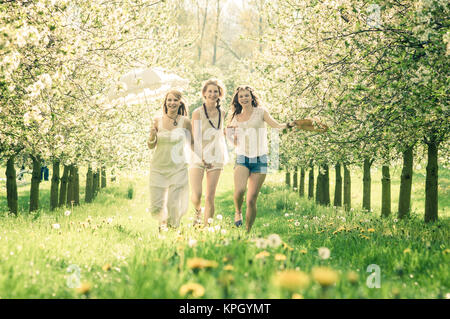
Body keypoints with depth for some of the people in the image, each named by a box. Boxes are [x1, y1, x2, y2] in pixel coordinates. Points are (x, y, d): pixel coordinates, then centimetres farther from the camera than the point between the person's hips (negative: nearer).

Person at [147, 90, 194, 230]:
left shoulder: (185, 122, -4)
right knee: (156, 207, 2)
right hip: (158, 168, 1)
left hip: (178, 168, -1)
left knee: (174, 206, -4)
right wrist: (152, 136, -14)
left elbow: (192, 143, 8)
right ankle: (163, 220, 37)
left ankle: (172, 227, 28)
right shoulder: (158, 121, -1)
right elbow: (151, 146, 6)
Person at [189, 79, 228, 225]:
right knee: (196, 195, -11)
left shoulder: (221, 113, 9)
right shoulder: (198, 112, -5)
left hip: (216, 157, 3)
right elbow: (196, 137, -10)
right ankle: (197, 211, 23)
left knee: (210, 197, -2)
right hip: (198, 157, -3)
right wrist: (202, 158, -20)